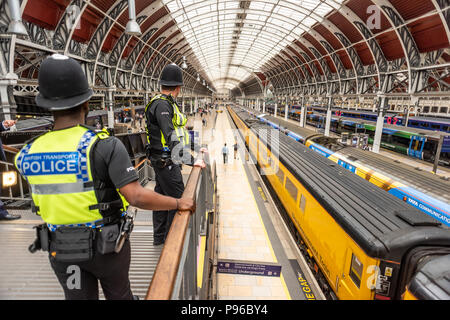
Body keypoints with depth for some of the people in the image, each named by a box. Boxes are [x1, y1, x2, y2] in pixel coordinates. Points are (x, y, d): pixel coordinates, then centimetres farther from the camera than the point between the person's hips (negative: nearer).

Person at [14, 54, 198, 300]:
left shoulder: (26, 154, -9)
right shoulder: (105, 146, -26)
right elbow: (137, 197, -31)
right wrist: (179, 203, -18)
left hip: (62, 250, 4)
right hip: (106, 244, -3)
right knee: (118, 293, 25)